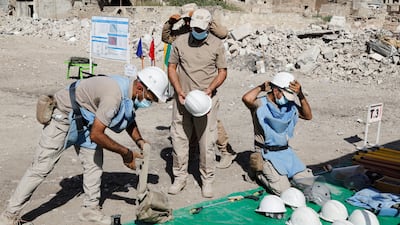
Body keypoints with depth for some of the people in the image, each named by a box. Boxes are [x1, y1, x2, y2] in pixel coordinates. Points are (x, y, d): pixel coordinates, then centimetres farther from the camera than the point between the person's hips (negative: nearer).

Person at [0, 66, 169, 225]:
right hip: (63, 117, -9)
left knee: (95, 162, 2)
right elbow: (96, 135, -34)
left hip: (84, 120, 9)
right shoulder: (114, 95, -35)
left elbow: (130, 121, 14)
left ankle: (90, 208, 17)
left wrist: (140, 141, -4)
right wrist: (125, 152, -23)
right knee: (42, 167, -5)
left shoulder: (130, 92, -6)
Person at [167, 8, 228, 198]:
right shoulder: (180, 42, 2)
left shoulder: (216, 44, 1)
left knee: (207, 142, 1)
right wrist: (179, 91, -7)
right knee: (179, 139, 6)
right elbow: (171, 67, 7)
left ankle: (207, 180, 15)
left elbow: (222, 71, 4)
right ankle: (179, 178, 21)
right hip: (182, 99, 1)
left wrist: (210, 89, -13)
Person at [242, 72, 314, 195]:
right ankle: (259, 173, 10)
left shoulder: (289, 104, 6)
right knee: (283, 189, -17)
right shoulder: (260, 104, -14)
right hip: (268, 154, -7)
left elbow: (308, 116, 1)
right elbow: (246, 99, -37)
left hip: (286, 151, 7)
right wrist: (261, 87, -17)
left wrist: (301, 95, -11)